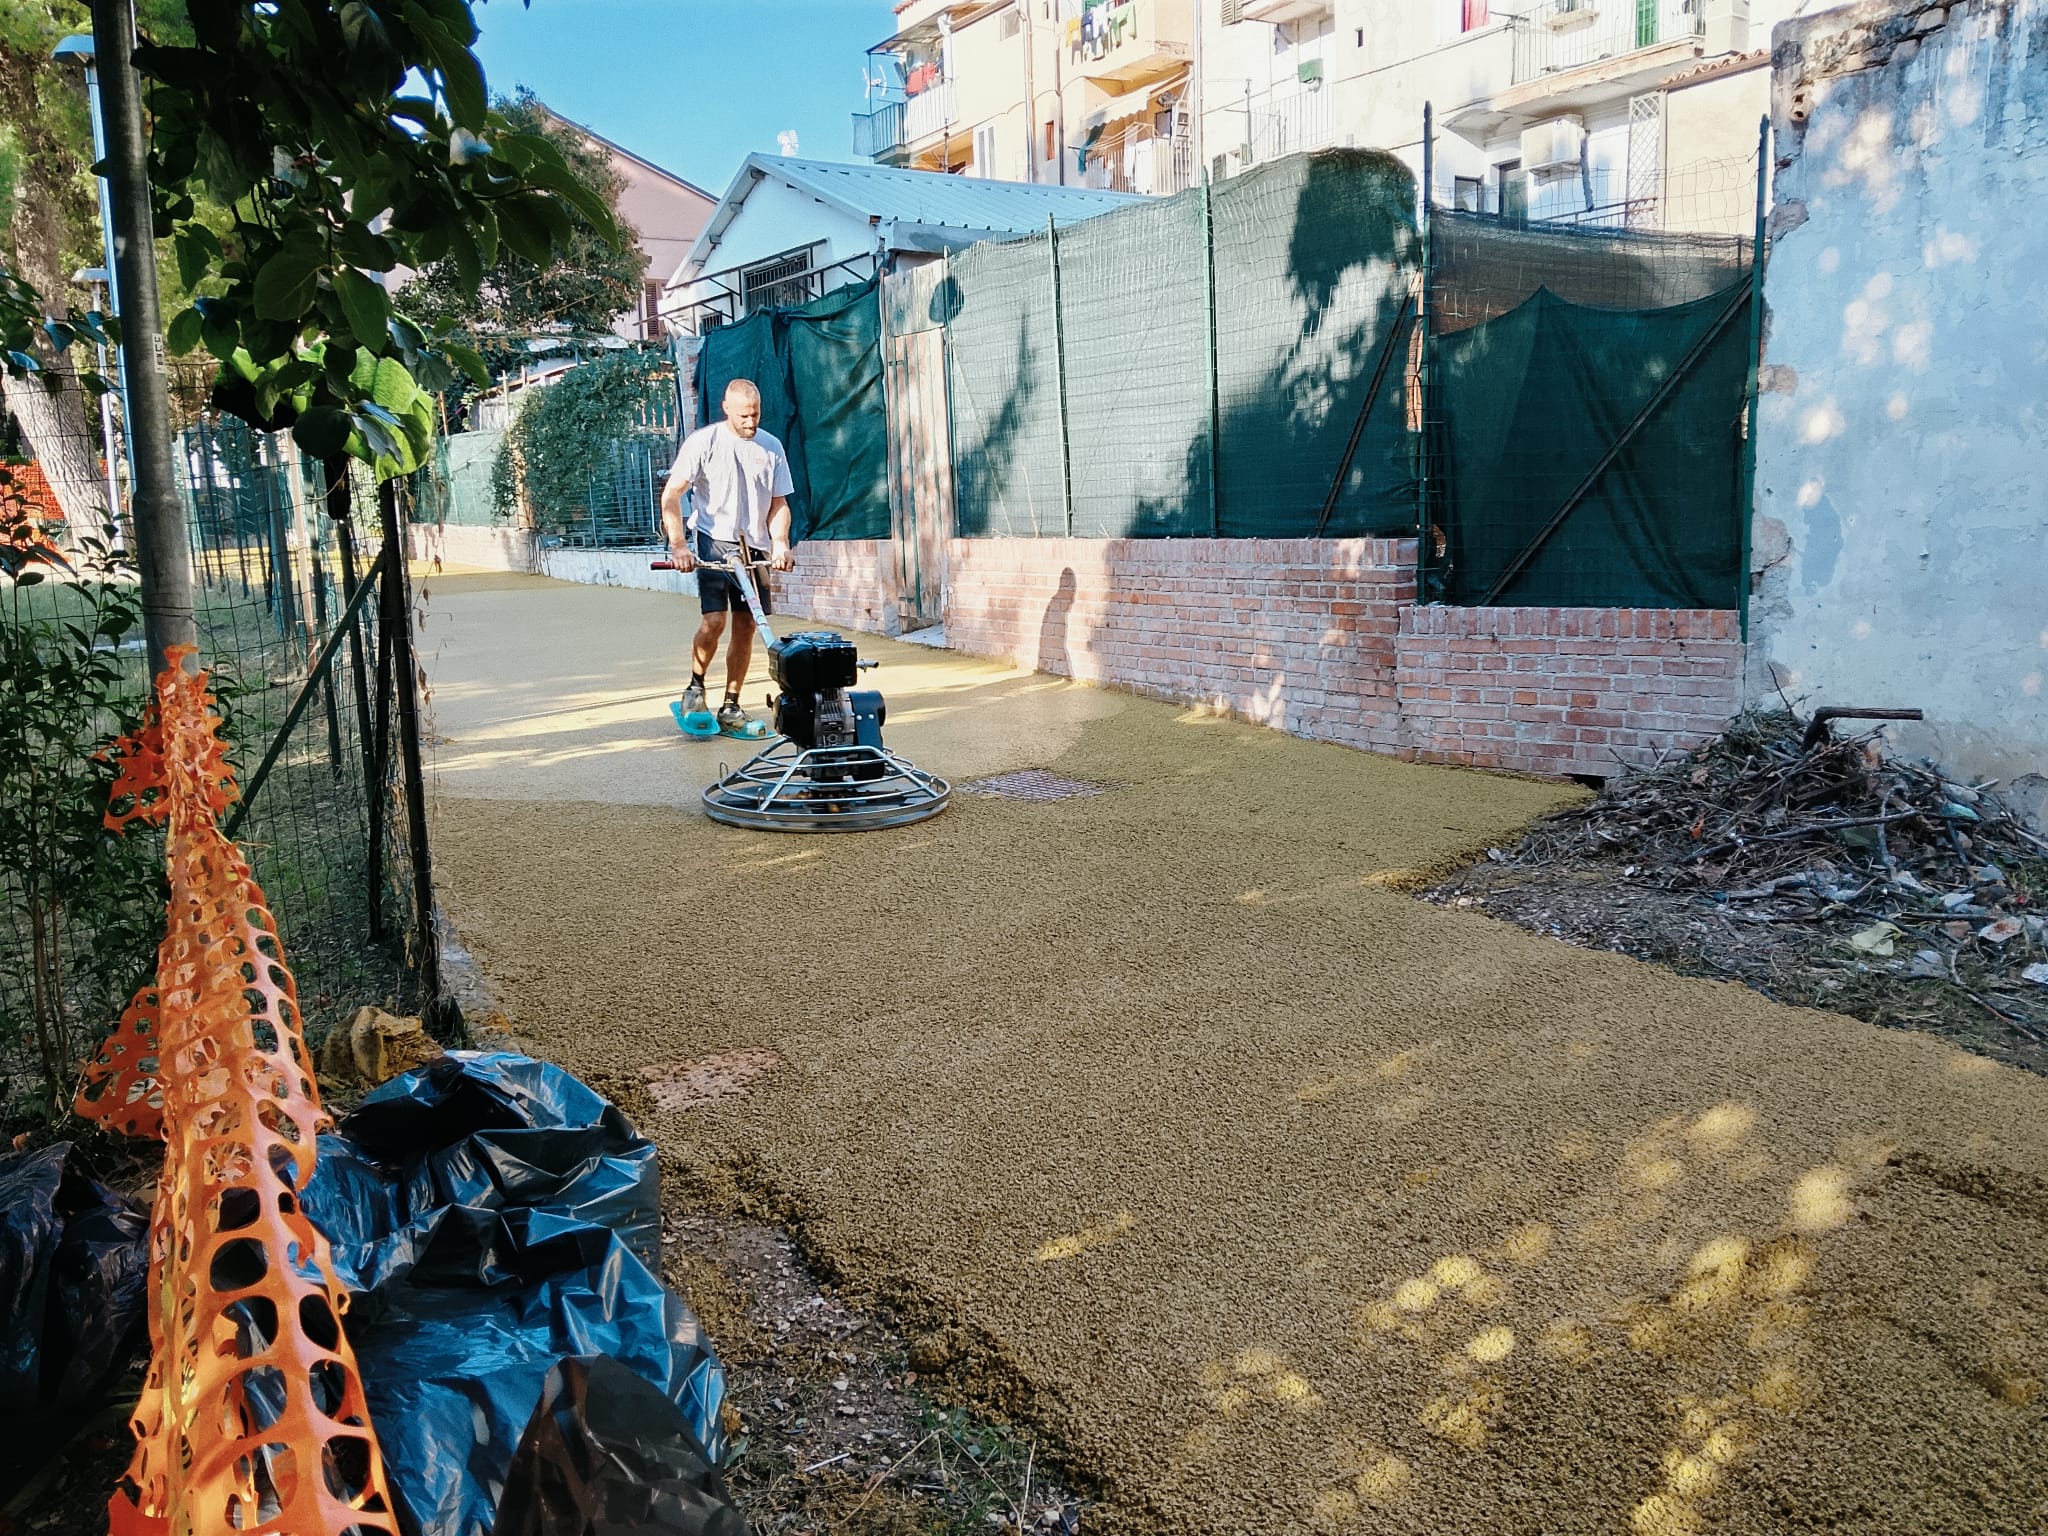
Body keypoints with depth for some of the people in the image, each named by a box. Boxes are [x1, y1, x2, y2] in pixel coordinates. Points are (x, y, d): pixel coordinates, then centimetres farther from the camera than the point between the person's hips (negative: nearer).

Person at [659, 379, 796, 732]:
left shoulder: (771, 448, 8)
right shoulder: (703, 441, -4)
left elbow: (779, 503, 13)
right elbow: (671, 495, -7)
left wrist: (780, 542, -5)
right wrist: (678, 545, -19)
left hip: (753, 547, 4)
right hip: (713, 540, -4)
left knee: (746, 626, 3)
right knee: (715, 620, -17)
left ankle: (731, 706, 13)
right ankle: (695, 687, 7)